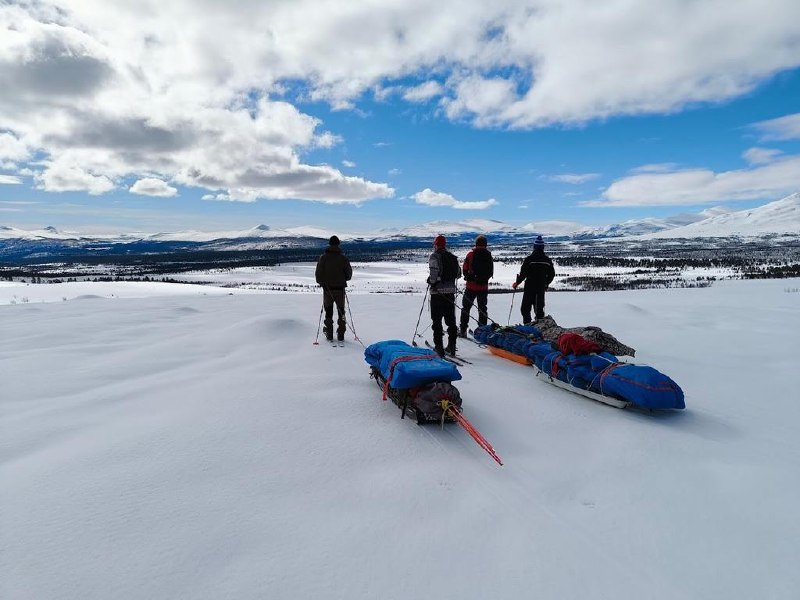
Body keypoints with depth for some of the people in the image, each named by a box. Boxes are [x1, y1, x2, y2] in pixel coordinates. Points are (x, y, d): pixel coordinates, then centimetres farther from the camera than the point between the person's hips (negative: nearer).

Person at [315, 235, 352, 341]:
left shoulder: (323, 257, -5)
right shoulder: (342, 258, -5)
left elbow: (318, 273, -5)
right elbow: (349, 273, 0)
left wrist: (321, 282, 13)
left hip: (327, 288, 0)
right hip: (340, 288, 0)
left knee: (328, 311, 11)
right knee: (341, 311, 11)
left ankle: (329, 334, 12)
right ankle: (341, 334, 10)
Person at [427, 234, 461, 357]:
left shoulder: (434, 256, -7)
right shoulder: (452, 257, 10)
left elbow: (434, 272, -20)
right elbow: (458, 274, 11)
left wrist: (431, 281, -3)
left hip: (438, 292, -5)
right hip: (450, 291, 5)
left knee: (437, 320, 1)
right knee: (451, 319, 13)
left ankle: (439, 347, 0)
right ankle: (451, 346, 16)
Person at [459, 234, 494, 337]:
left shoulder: (471, 254, -8)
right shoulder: (488, 255, 0)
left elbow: (465, 270, -4)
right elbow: (491, 272, 7)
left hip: (471, 286, -2)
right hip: (484, 287, 2)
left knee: (466, 308, 8)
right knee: (482, 309, 12)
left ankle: (463, 330, 7)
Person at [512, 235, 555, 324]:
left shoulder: (529, 258, -11)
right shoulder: (547, 260, 4)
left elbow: (523, 273, -13)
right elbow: (552, 274, 11)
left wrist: (517, 283, 2)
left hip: (530, 287, -4)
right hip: (541, 287, 5)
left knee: (525, 308, 2)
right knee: (539, 308, 13)